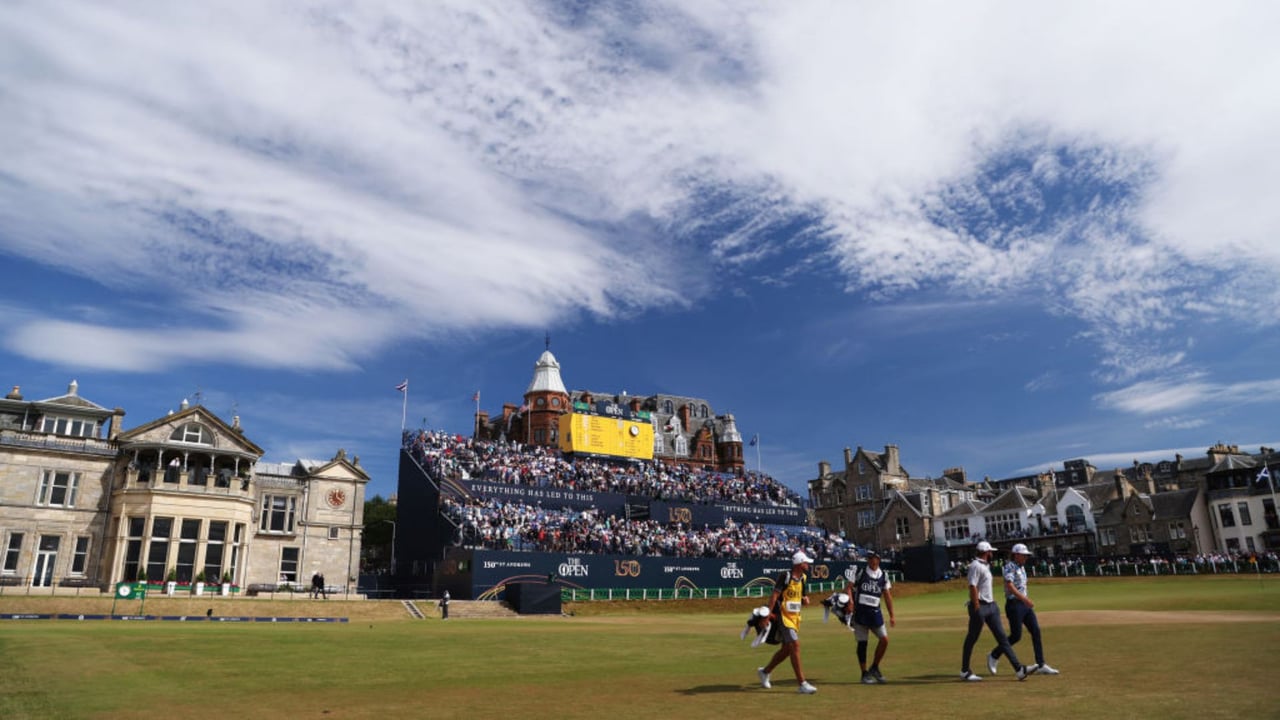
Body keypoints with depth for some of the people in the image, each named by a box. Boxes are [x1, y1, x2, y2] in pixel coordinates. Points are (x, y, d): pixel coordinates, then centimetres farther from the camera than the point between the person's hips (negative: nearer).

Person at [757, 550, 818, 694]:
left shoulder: (803, 578, 9)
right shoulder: (785, 576, -15)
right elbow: (774, 595, -17)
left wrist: (804, 600, -1)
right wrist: (768, 614, -22)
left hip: (795, 617, 9)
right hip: (783, 616, -9)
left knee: (787, 649, 14)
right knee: (795, 645, -14)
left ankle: (764, 672, 33)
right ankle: (802, 684, -10)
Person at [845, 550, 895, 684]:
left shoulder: (884, 575, 8)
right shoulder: (860, 572, 0)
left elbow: (887, 596, 12)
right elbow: (849, 588, -5)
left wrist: (891, 615, 10)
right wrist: (850, 602, -22)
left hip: (875, 612, 3)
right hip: (860, 611, -3)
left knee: (884, 639, -5)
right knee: (862, 643, 1)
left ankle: (875, 668, 15)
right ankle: (865, 674, 12)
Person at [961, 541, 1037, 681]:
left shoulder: (986, 565, 16)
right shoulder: (976, 566, -14)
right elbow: (972, 587, -21)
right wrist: (976, 608, -24)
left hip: (991, 606, 9)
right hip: (980, 606, -9)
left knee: (1002, 637, 3)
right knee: (972, 639, 1)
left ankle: (1019, 669, -1)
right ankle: (964, 671, 11)